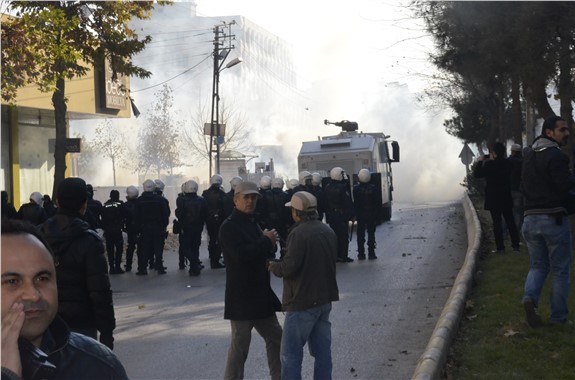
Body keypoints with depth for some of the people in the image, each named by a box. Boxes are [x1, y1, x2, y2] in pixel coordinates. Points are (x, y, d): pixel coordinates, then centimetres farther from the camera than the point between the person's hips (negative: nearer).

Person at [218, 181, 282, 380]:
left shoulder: (252, 223, 16)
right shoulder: (229, 226, -13)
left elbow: (262, 253, 19)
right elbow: (241, 254, -28)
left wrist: (270, 243, -4)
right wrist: (266, 241, -18)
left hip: (260, 294, 9)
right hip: (241, 296, -9)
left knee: (276, 337, 16)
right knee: (240, 344, -3)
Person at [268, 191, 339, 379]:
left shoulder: (299, 233, -17)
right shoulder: (327, 231, 9)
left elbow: (289, 267, -21)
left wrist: (273, 266, -2)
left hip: (303, 302, -8)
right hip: (324, 299, 8)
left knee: (291, 354, -2)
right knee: (322, 350, 12)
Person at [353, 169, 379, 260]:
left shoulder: (356, 188, -9)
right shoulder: (373, 188, -7)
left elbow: (355, 203, -7)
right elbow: (376, 201, -4)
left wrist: (355, 214, 2)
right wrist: (376, 215, 4)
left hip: (360, 215, 0)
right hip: (371, 214, 0)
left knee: (360, 235, 6)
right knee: (371, 233, 7)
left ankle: (361, 254, 6)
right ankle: (371, 253, 4)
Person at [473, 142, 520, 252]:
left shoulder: (489, 164, -17)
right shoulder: (507, 163, -2)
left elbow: (477, 174, -10)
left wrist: (479, 161, 1)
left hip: (493, 199, -4)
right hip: (506, 199, 4)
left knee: (497, 222, 1)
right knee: (510, 221, 11)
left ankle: (500, 246, 1)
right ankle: (515, 244, 12)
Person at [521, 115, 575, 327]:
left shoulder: (528, 155, 12)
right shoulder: (555, 156, -14)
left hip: (530, 218, 6)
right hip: (554, 218, -6)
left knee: (538, 265, 14)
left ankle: (530, 296, -12)